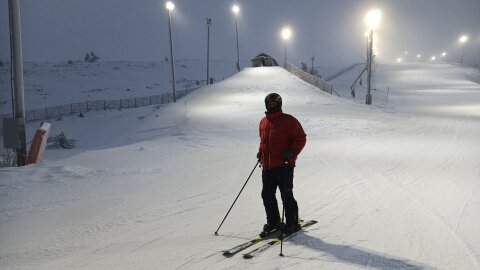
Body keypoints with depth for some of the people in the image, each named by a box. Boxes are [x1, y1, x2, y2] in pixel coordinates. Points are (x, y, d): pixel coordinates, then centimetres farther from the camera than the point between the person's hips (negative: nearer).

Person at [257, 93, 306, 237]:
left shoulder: (289, 120, -5)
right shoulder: (263, 122, 15)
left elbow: (301, 138, -5)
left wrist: (292, 152, -17)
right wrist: (260, 152, 13)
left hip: (284, 165, -7)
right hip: (267, 166, 7)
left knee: (286, 195, -1)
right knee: (267, 195, 10)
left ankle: (292, 224, 12)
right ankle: (273, 222, 24)